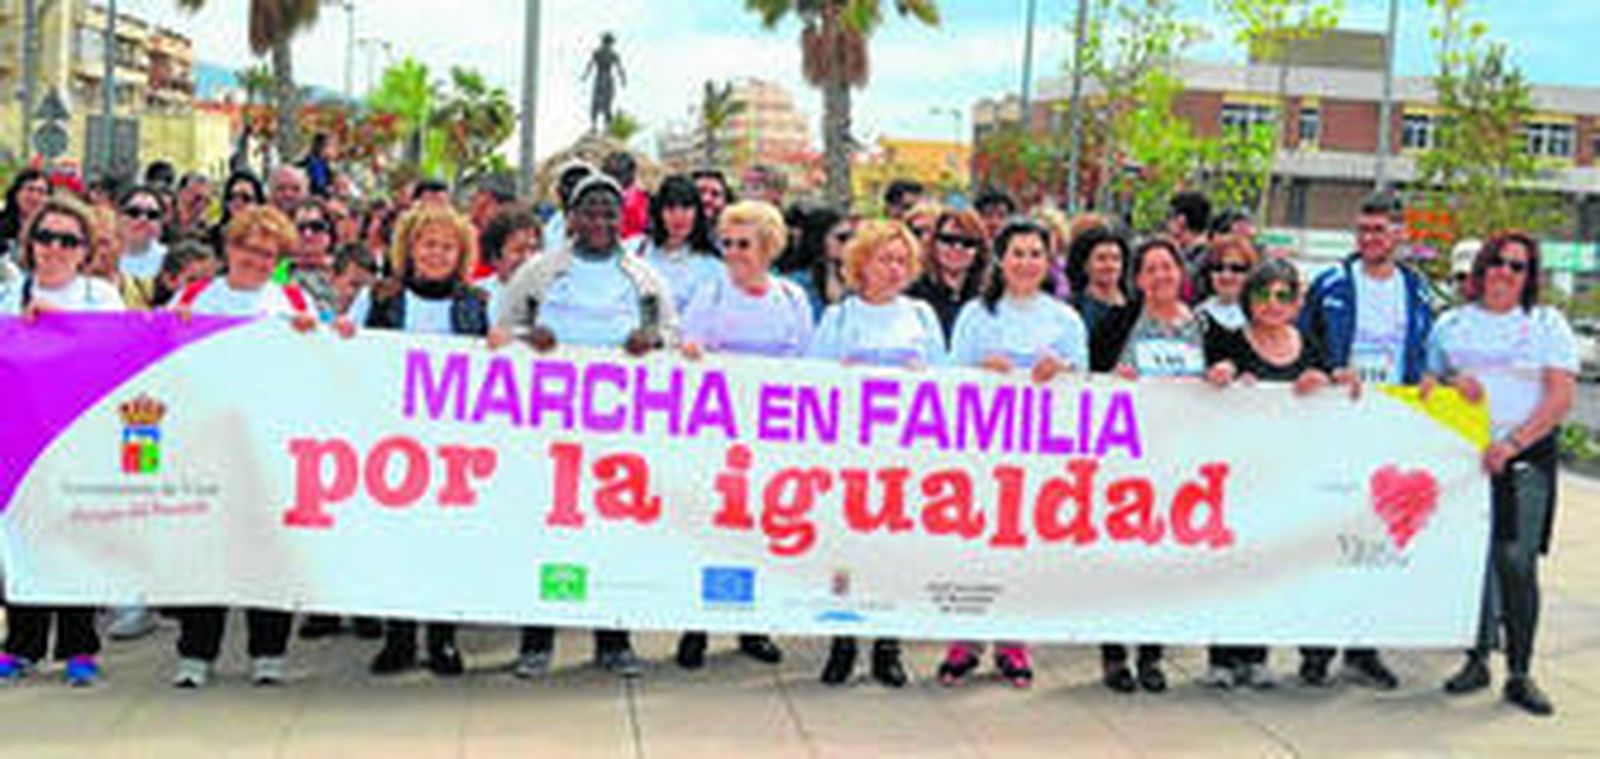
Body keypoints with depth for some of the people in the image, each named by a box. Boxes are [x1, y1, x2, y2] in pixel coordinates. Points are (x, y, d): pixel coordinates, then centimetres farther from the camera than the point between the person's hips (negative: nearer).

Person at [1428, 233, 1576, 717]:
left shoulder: (1548, 324, 6)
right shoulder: (1452, 324, 14)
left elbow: (1561, 397, -3)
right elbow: (1427, 383, 17)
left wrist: (1512, 443, -14)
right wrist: (1449, 382, -7)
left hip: (1526, 459, -2)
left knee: (1517, 563, -8)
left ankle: (1520, 673, -2)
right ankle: (1476, 660, 14)